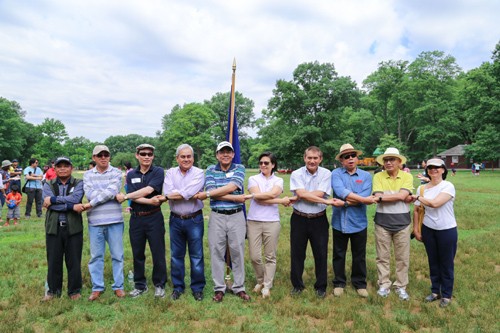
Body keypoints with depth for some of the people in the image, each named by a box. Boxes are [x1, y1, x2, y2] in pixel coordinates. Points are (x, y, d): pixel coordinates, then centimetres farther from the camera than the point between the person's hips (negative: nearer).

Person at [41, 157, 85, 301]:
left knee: (74, 261, 6)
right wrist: (72, 206, -19)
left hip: (73, 228, -1)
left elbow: (75, 198, -18)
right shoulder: (48, 185, 7)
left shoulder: (78, 183, 2)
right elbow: (49, 204, -11)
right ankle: (53, 290, 28)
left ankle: (74, 290, 21)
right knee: (53, 261, 11)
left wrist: (53, 199, -15)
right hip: (53, 228, 2)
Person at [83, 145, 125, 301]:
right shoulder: (87, 175, 7)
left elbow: (111, 191, -15)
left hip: (114, 220, -1)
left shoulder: (116, 173, 1)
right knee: (96, 256, 10)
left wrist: (90, 204, -13)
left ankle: (118, 286, 21)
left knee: (117, 255, 7)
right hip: (95, 222, 2)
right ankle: (97, 287, 24)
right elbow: (89, 194, -9)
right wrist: (112, 194, -13)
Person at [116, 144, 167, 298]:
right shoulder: (131, 175, 7)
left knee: (158, 253, 4)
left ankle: (159, 285, 21)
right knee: (137, 254, 12)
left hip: (154, 218, -3)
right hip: (136, 218, 4)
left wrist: (125, 196, -13)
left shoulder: (158, 172, -4)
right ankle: (140, 285, 28)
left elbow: (148, 190, -19)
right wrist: (150, 201, -21)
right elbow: (134, 198, -5)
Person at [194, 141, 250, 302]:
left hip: (236, 216, 0)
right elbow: (210, 190, -11)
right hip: (217, 217, 1)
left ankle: (239, 287, 21)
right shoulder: (210, 170, 5)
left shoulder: (239, 168, 2)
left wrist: (206, 194, -15)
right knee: (217, 252, 6)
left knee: (238, 252, 6)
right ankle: (219, 288, 20)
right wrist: (234, 198, -18)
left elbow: (231, 187, -15)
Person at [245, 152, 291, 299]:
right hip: (254, 221, 0)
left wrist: (251, 195, -12)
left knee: (270, 256, 4)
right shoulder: (253, 179, 4)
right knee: (254, 256, 2)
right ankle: (260, 281, 28)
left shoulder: (278, 180, 8)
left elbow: (272, 194, -13)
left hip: (272, 222, 0)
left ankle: (267, 287, 19)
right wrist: (281, 201, -11)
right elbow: (258, 199, -11)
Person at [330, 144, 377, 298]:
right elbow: (340, 192, -21)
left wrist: (346, 202, -20)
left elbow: (365, 197, -14)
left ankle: (360, 283, 33)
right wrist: (361, 199, -23)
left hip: (358, 222, 1)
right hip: (339, 222, 0)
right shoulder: (336, 173, -4)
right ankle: (339, 283, 30)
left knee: (359, 256, 14)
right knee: (339, 255, 13)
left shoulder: (366, 176, 0)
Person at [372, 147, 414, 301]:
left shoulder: (407, 176, -2)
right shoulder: (378, 176, -2)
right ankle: (384, 285, 24)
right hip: (382, 222, 0)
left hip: (402, 222, 0)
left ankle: (401, 286, 25)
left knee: (402, 257, 11)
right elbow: (378, 197, -15)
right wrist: (403, 198, -16)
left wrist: (382, 197, -14)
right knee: (382, 256, 9)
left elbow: (401, 195, -17)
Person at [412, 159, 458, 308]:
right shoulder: (422, 188, 2)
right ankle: (435, 291, 30)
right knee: (433, 262, 15)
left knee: (446, 263, 9)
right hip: (428, 230, 4)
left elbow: (435, 203, -26)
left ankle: (446, 295, 24)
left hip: (447, 230, -4)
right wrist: (416, 229, 6)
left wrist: (417, 197, -11)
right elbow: (416, 210, 8)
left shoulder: (448, 186, -12)